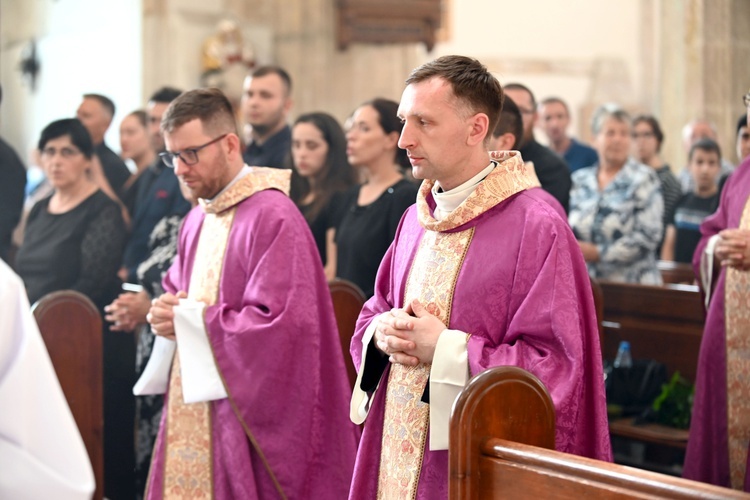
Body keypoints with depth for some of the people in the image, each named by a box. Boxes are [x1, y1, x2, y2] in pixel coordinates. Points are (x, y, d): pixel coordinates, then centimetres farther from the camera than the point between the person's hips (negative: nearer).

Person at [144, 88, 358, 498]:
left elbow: (279, 324, -21)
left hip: (250, 413, -8)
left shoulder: (272, 217, -15)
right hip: (192, 412, 8)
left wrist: (194, 318, -12)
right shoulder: (197, 221, 12)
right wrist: (168, 316, 2)